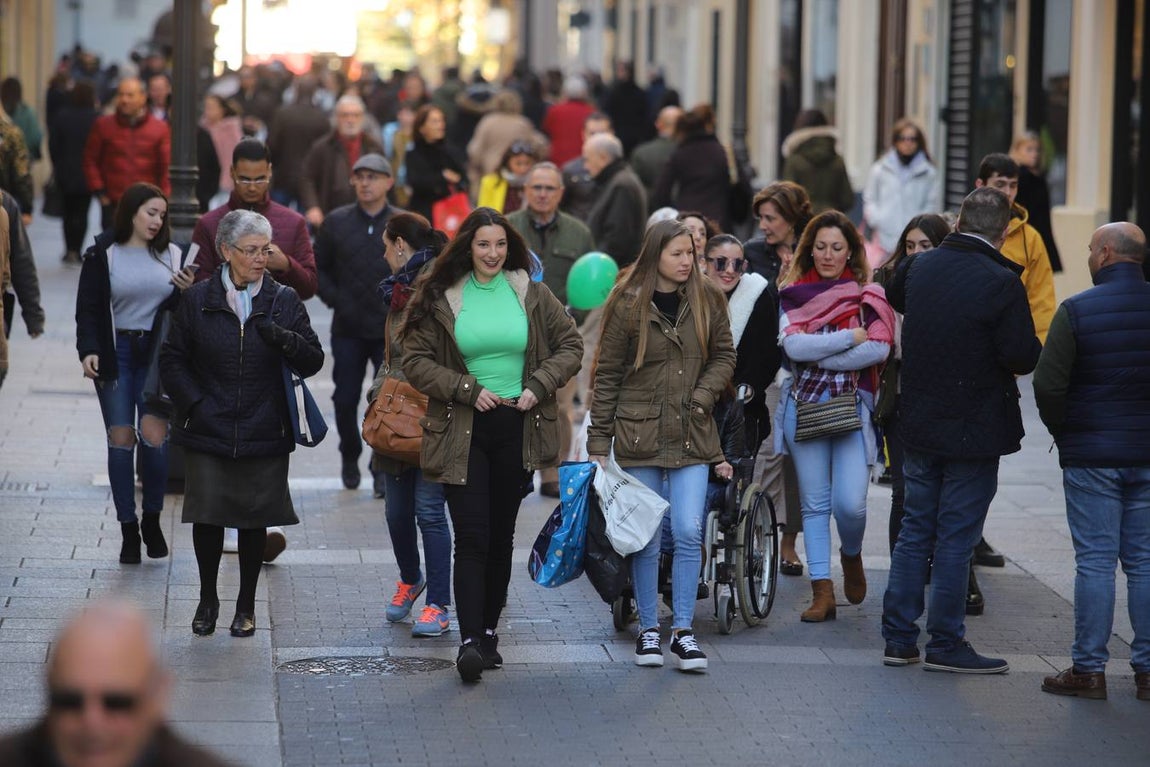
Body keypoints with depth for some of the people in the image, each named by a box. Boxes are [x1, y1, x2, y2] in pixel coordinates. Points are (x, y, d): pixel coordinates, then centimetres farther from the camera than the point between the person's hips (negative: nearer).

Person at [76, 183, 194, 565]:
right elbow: (89, 309, -1)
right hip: (115, 354, -1)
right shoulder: (103, 254, 1)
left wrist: (187, 291, -9)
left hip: (157, 352, 1)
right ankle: (128, 530, 8)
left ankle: (152, 520, 9)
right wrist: (88, 350, -15)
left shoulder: (171, 255, 8)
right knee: (121, 438, 0)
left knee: (154, 435, -10)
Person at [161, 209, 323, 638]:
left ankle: (246, 604, 21)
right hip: (208, 433, -1)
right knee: (207, 516, -1)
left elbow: (313, 361, 0)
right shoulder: (198, 300, 1)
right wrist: (194, 404, -5)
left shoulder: (284, 302, 4)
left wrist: (286, 340, -19)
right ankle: (208, 599, 19)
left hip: (264, 436, 1)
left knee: (255, 520, 6)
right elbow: (173, 359, 7)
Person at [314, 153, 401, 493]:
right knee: (345, 398, 6)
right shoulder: (336, 222, 3)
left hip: (392, 330, -1)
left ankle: (384, 469, 7)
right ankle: (350, 458, 28)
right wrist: (334, 299, -4)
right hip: (347, 329, 2)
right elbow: (318, 267, 9)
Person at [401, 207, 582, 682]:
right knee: (471, 536, -12)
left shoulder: (531, 295, 5)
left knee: (501, 537, 10)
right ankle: (470, 641, -17)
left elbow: (570, 345, 10)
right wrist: (468, 389, -11)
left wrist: (538, 386, -5)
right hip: (462, 430, -2)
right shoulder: (439, 298, -1)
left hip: (516, 428, 2)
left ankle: (489, 631, 21)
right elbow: (415, 361, -1)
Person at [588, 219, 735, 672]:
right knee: (646, 540, 4)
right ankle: (648, 630, 17)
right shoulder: (628, 305, -2)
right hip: (640, 435, -1)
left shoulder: (706, 301, 5)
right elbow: (607, 375, 1)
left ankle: (682, 633, -1)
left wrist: (702, 397, -6)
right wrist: (598, 442, -1)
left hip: (692, 436, 1)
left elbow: (724, 356, 12)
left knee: (689, 533, -8)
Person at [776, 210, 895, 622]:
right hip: (804, 406, 1)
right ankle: (822, 591, 7)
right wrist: (850, 337, -11)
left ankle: (852, 556, 20)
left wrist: (816, 357, -10)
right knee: (814, 503, 3)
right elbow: (792, 345, -9)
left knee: (850, 503, -11)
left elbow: (878, 349, -9)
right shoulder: (793, 294, 7)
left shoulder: (869, 295, 6)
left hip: (853, 406, -1)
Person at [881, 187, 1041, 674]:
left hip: (919, 424, 6)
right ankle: (945, 646, 6)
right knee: (956, 537, 1)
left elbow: (894, 295, 24)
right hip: (974, 429, -6)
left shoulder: (921, 267, 2)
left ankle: (898, 638, 15)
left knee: (915, 529, 14)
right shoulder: (1000, 282, -19)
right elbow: (1023, 357, -20)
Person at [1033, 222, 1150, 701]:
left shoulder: (1076, 310, -10)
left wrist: (1062, 430, 5)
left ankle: (1088, 669, 3)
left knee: (1095, 560, 0)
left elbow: (1048, 383, -12)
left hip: (1091, 456, -3)